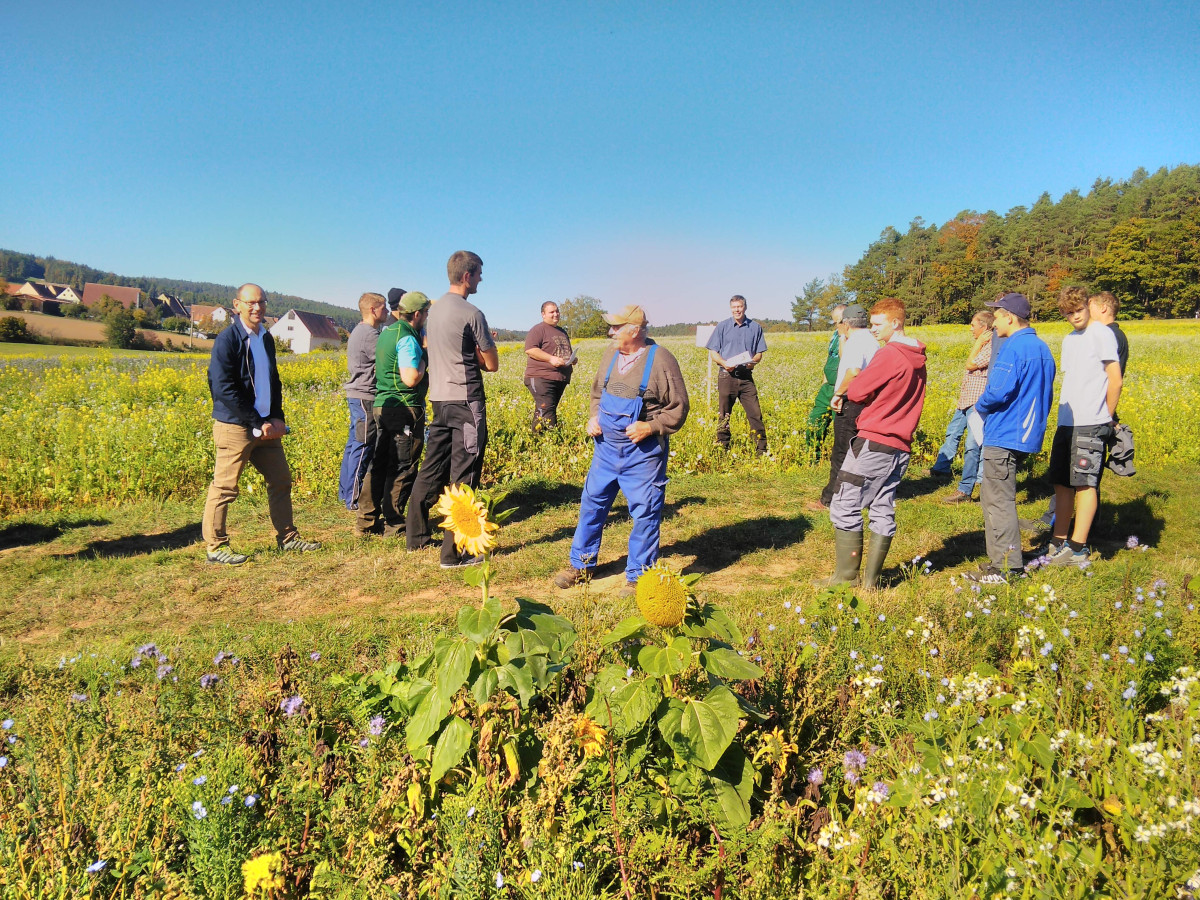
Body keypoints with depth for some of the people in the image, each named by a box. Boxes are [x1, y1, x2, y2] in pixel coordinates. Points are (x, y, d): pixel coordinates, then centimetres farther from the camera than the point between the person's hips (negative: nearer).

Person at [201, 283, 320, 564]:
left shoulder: (266, 338, 13)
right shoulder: (228, 339, -11)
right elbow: (223, 388, -16)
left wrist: (277, 417, 5)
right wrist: (257, 423, -15)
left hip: (265, 426, 8)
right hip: (235, 426, -8)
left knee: (281, 481, 13)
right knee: (224, 488, -2)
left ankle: (287, 537, 24)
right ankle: (215, 547, 9)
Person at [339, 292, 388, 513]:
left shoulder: (360, 331, 17)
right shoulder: (370, 334, -17)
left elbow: (382, 359, 17)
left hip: (358, 396, 11)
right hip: (365, 397, -11)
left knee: (354, 444, 15)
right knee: (362, 448, -5)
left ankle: (345, 492, 23)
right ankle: (354, 498, 1)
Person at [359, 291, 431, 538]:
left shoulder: (387, 332, 14)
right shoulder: (407, 339, -15)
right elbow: (411, 379, -23)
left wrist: (421, 353, 18)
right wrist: (425, 360, -5)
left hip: (382, 405, 9)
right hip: (405, 409, -9)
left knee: (380, 464, 13)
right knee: (402, 468, -1)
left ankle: (366, 521, 18)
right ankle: (393, 525, 6)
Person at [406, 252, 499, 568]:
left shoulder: (435, 309, 11)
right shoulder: (471, 314, -13)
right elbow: (492, 364, -7)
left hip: (440, 399, 8)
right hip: (466, 402, -8)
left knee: (432, 471, 16)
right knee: (462, 478, -3)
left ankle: (416, 536, 26)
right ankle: (453, 553, 0)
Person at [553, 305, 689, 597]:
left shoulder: (661, 359, -12)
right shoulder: (611, 354, 5)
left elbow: (678, 408, -8)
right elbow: (597, 394, 19)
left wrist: (650, 426, -20)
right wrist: (594, 417, 1)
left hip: (643, 451, -6)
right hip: (606, 447, 6)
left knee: (645, 513, 1)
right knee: (592, 504, 13)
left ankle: (638, 577, 15)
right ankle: (581, 565, 29)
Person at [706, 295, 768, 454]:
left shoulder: (755, 327, 9)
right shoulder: (722, 327, 6)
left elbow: (759, 353, 12)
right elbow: (713, 352, 7)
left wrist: (753, 361, -10)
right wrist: (724, 363, -12)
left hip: (746, 376, 1)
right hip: (727, 375, 0)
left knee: (755, 413, -4)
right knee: (723, 415, 3)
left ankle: (762, 450, 2)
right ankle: (722, 448, 13)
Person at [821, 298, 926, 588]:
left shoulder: (889, 354, -14)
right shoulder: (918, 358, 13)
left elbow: (856, 392, -14)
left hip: (874, 443, -9)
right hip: (901, 446, 9)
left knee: (845, 508, -1)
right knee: (883, 511, 9)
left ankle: (846, 577, 2)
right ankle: (872, 579, 14)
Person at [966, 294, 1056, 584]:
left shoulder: (1013, 348, -16)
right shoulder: (1042, 348, 14)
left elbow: (998, 392, -24)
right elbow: (1046, 395, 19)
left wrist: (979, 407, -4)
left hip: (1004, 437, -10)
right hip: (1027, 436, 10)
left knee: (999, 501, -4)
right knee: (991, 496, 18)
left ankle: (1006, 568, 0)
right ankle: (1000, 558, 23)